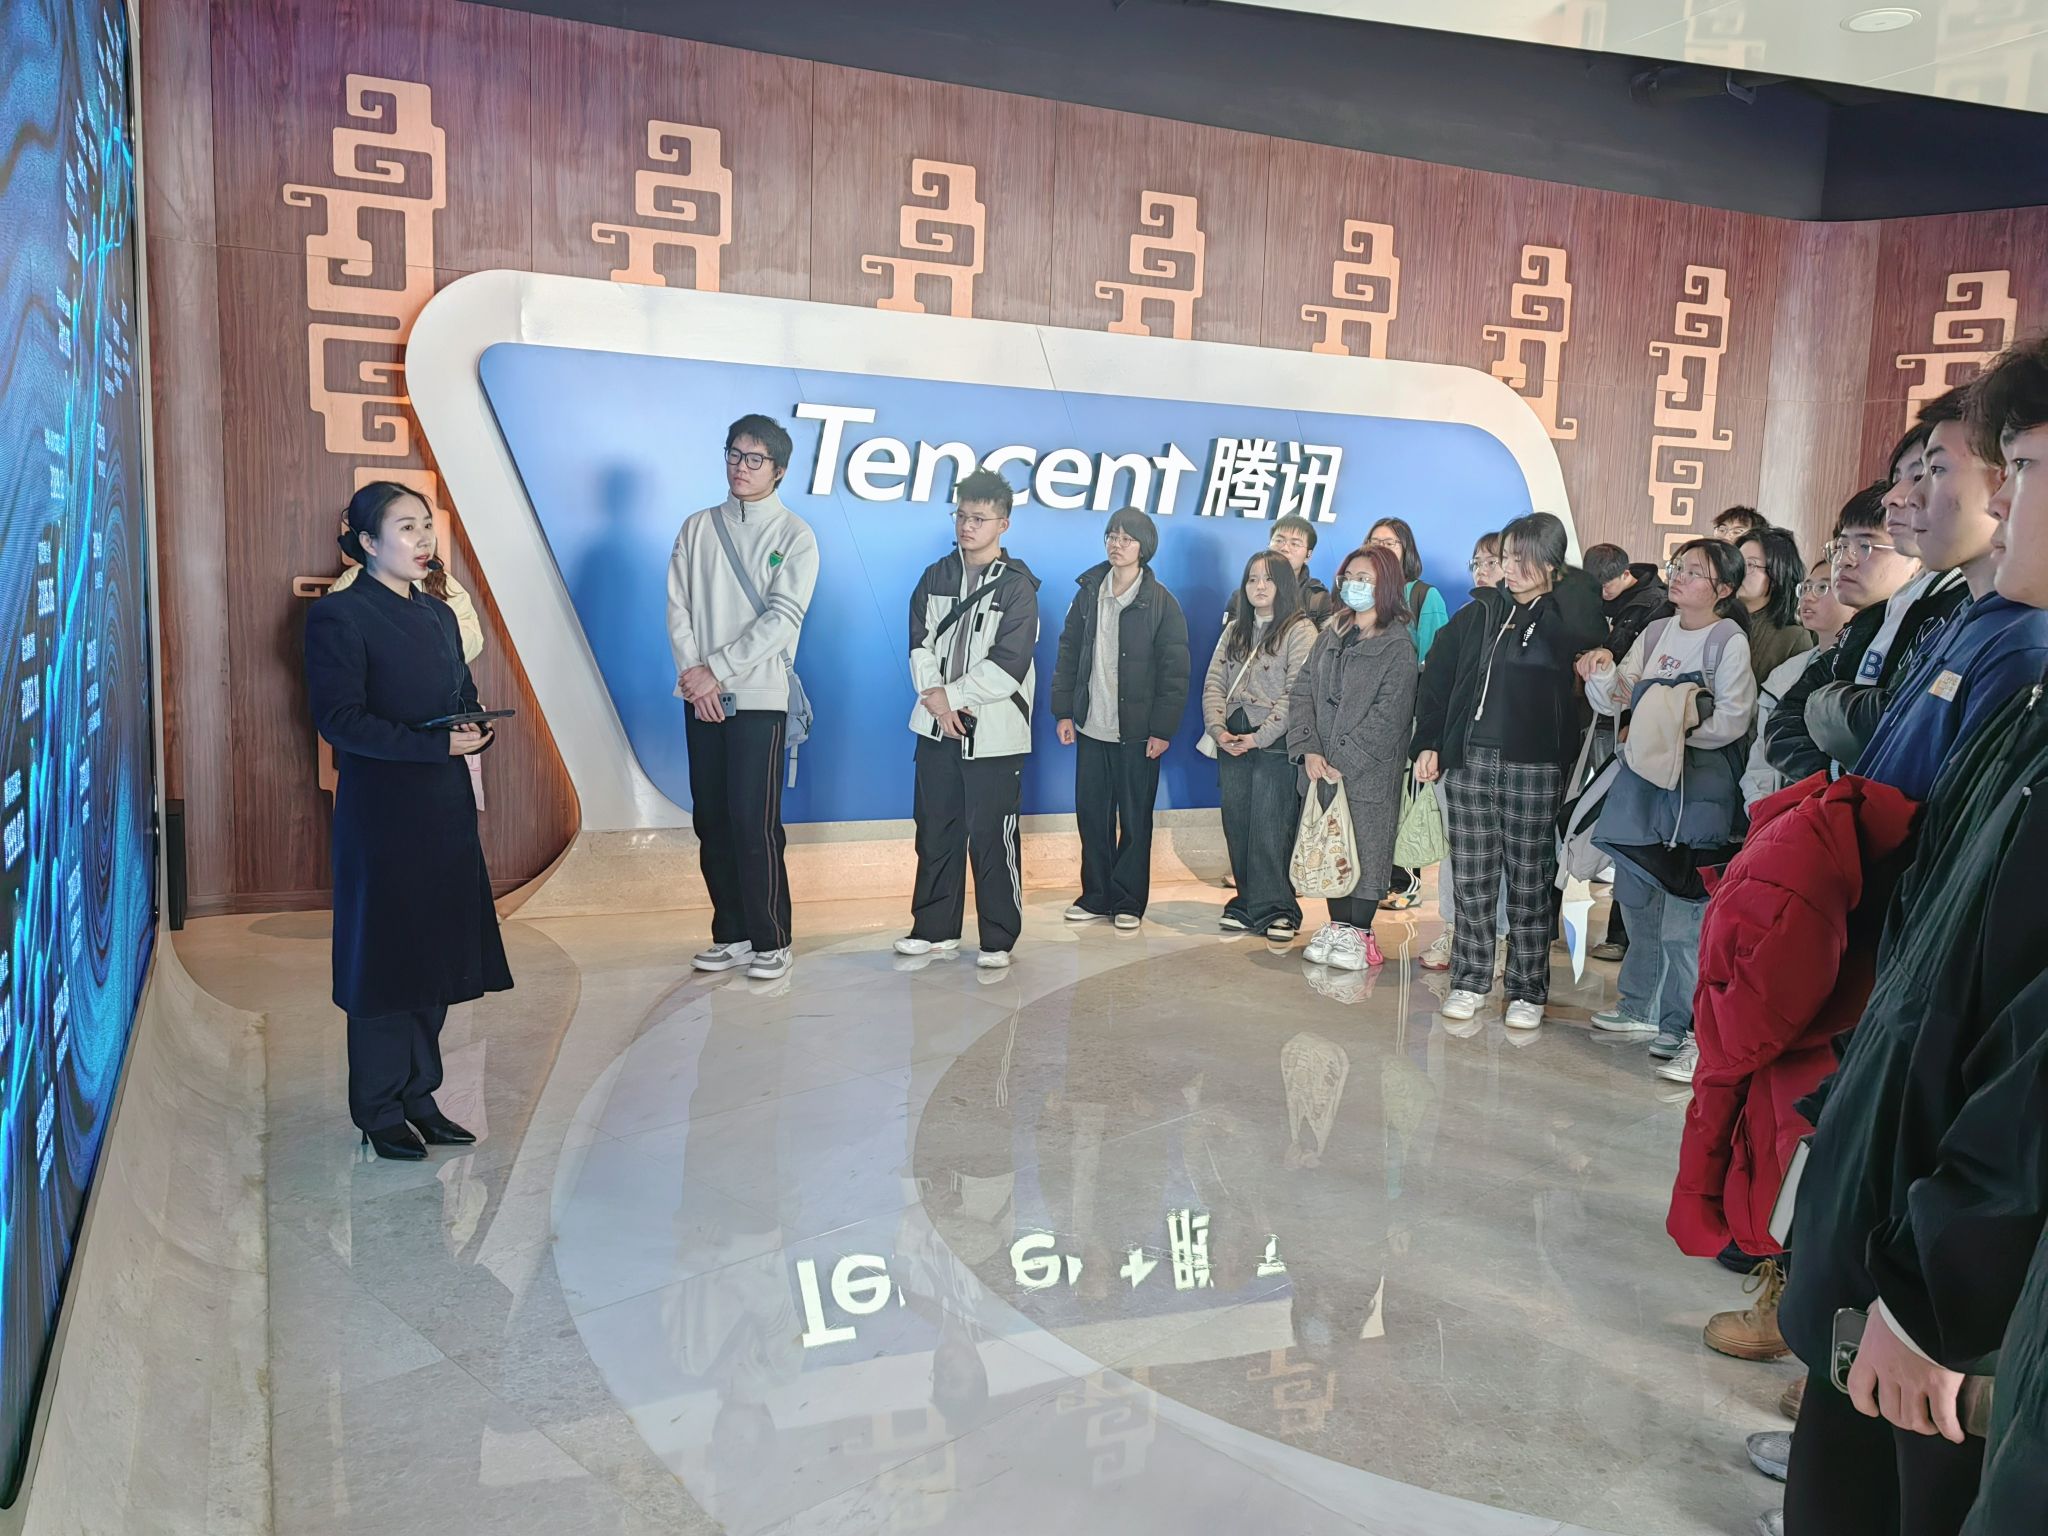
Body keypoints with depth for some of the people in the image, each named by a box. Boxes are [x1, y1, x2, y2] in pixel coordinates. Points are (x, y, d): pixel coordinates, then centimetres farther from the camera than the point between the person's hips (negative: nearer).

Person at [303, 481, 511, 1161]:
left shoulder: (439, 614, 14)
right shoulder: (339, 616, -9)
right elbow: (340, 719, -15)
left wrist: (477, 729, -6)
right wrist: (438, 745, -21)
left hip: (445, 806, 7)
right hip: (379, 811, -7)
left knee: (435, 957, 11)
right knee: (383, 959, 2)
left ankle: (419, 1097, 23)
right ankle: (380, 1113, 15)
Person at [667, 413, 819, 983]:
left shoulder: (794, 535, 0)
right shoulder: (698, 528, 12)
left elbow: (782, 619, -10)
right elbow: (678, 607, 6)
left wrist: (716, 669, -14)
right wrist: (693, 673, -9)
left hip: (759, 698, -4)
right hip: (702, 697, 4)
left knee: (754, 823, -8)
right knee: (712, 821, 7)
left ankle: (771, 941, 3)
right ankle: (731, 935, 17)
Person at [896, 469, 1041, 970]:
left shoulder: (1017, 586, -6)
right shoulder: (936, 577, 11)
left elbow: (1008, 666, -14)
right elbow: (920, 643, 5)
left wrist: (951, 696, -13)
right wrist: (933, 694, -11)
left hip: (993, 732, -5)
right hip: (937, 727, 5)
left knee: (992, 838, -2)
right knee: (935, 831, 12)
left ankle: (998, 940, 9)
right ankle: (935, 928, 24)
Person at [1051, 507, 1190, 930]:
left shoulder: (1161, 602, -6)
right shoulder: (1089, 593, 6)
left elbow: (1174, 672, -7)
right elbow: (1068, 653, 9)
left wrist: (1162, 730, -11)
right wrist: (1064, 711, 3)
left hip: (1137, 733, -4)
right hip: (1090, 728, 4)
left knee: (1135, 820, 5)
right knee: (1091, 814, 8)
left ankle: (1128, 902, 15)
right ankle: (1096, 897, 20)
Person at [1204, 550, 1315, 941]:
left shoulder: (1300, 630, -3)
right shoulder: (1235, 630, 17)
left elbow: (1296, 693, -11)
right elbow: (1214, 683, 11)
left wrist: (1259, 736, -16)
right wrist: (1218, 729, -5)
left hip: (1275, 744, -6)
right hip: (1232, 744, 6)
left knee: (1270, 831, -5)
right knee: (1237, 828, 6)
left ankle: (1276, 909, 5)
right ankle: (1248, 903, 15)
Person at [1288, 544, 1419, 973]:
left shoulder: (1398, 645, -6)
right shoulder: (1331, 636, 12)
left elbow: (1388, 716, -13)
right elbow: (1302, 693, 5)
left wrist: (1343, 761, -16)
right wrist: (1308, 751, -9)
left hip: (1369, 773, -5)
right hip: (1322, 769, 5)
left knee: (1365, 850, -1)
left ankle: (1359, 933, 9)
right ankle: (1336, 927, 19)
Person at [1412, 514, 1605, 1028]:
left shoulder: (1564, 616, 2)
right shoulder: (1482, 611, 10)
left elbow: (1590, 636, -21)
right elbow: (1439, 678, 11)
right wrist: (1429, 744, 5)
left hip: (1534, 768, -3)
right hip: (1470, 760, 3)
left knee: (1530, 885, 3)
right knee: (1472, 879, 7)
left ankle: (1528, 992, 13)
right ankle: (1470, 980, 18)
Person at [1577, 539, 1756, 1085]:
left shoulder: (1730, 642, -7)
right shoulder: (1654, 635, 12)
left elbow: (1733, 719, -12)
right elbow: (1616, 701, 8)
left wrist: (1674, 726, -15)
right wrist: (1604, 675, -11)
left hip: (1700, 787, -7)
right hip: (1642, 779, 7)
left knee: (1684, 911, -9)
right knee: (1639, 900, 15)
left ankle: (1687, 1027, 0)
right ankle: (1642, 1005, 29)